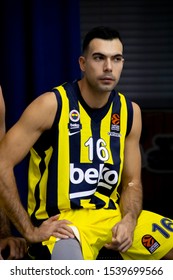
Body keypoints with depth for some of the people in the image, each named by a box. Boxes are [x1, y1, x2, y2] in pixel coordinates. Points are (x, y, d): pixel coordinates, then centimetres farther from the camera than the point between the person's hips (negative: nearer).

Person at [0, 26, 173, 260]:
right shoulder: (52, 105, -13)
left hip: (112, 214, 7)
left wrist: (129, 222, -10)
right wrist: (30, 231, -14)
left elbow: (131, 181, 11)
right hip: (61, 221, -7)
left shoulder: (129, 111, 4)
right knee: (69, 256, -39)